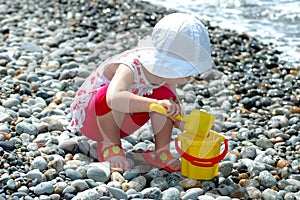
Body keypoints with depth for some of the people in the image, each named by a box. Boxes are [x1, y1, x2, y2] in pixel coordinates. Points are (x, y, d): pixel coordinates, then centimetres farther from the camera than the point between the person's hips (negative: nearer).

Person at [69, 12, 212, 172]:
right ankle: (110, 146, -16)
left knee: (164, 94, -13)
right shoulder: (129, 69, -37)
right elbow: (115, 98, -58)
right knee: (107, 94, -39)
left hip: (119, 122, 6)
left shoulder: (165, 74, -14)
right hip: (89, 119, -6)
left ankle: (162, 152, -7)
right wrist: (156, 104, -62)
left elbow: (174, 108, -1)